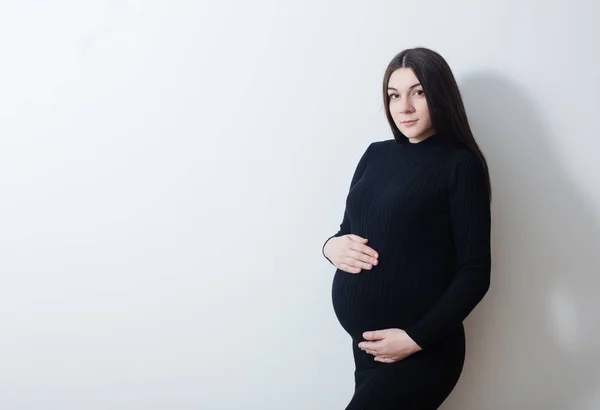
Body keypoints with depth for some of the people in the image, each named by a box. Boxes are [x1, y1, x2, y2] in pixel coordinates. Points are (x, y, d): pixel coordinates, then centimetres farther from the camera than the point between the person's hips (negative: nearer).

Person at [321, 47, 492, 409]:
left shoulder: (460, 164, -8)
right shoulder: (377, 154, 8)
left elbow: (475, 273, -11)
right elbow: (349, 229, 16)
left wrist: (417, 338, -17)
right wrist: (333, 246, -6)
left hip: (421, 353, -5)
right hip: (365, 343, 6)